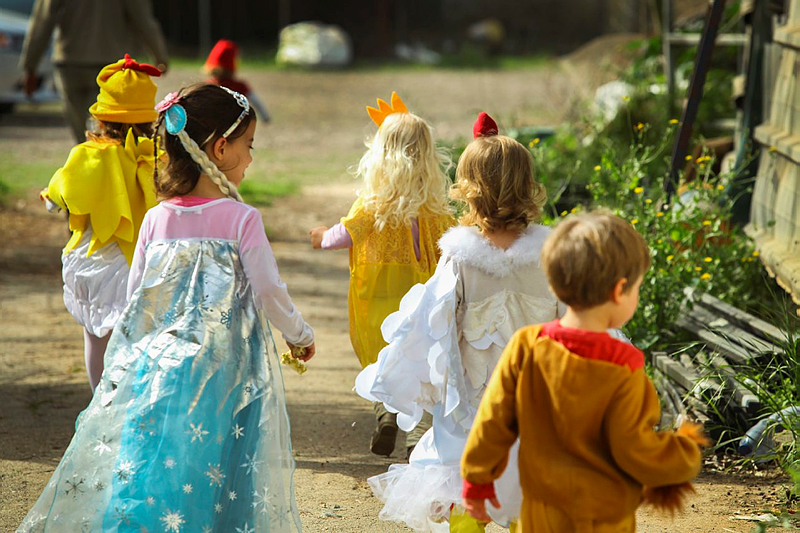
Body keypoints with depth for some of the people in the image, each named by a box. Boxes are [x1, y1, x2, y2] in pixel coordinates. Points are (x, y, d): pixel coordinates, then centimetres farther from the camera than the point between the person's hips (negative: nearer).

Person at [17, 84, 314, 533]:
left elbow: (135, 295, 8)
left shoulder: (158, 219, 2)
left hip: (158, 361, 4)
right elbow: (269, 294, -8)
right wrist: (300, 336, 10)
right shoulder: (243, 220, -10)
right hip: (223, 367, -4)